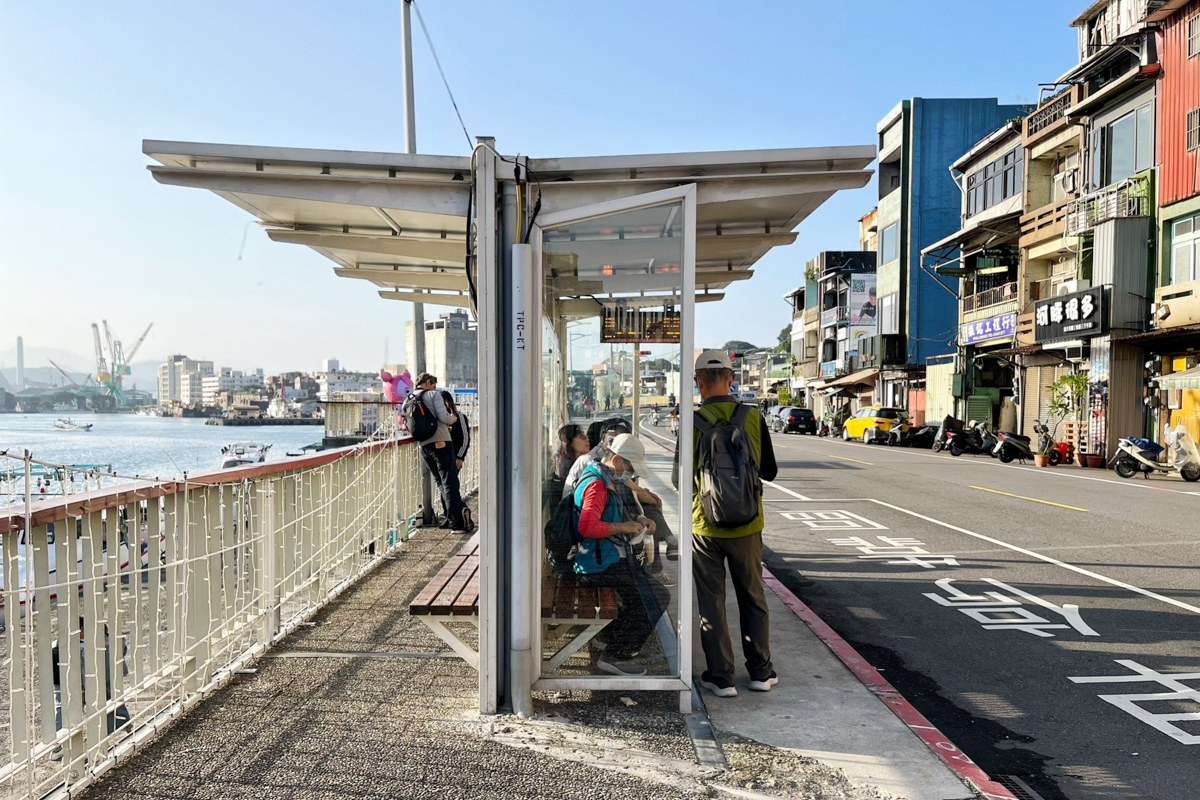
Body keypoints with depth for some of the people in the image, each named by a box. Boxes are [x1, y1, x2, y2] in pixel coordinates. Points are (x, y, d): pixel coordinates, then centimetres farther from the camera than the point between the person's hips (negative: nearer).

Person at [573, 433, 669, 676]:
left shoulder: (611, 480, 16)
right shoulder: (596, 485, -18)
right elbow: (587, 527, -31)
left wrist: (640, 519, 11)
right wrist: (623, 526, -21)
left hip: (612, 558, 11)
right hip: (599, 564, -11)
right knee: (655, 598, -17)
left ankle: (609, 637, 19)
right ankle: (615, 656, -5)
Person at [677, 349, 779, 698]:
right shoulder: (753, 417, -6)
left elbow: (680, 479, -5)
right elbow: (769, 472, 3)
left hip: (705, 526, -2)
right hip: (746, 525, 2)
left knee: (712, 602, 9)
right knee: (753, 598, 17)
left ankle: (721, 676, 13)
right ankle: (761, 672, 23)